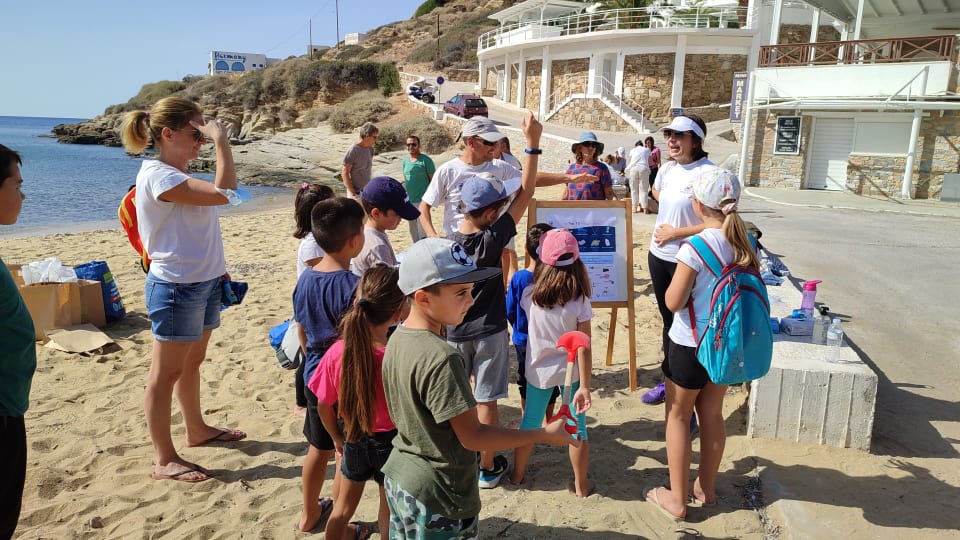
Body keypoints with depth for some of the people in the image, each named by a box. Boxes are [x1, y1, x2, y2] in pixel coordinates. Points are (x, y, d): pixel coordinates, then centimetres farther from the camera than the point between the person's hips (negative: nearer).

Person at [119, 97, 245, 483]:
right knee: (166, 372, 1)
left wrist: (217, 270, 19)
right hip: (176, 287, -10)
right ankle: (165, 460, 11)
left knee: (192, 362, 22)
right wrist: (220, 139, -23)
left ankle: (197, 429, 39)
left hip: (202, 282, 10)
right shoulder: (157, 175, -20)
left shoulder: (182, 176, 11)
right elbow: (224, 193, -32)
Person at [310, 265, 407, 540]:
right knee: (389, 509, 24)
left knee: (344, 505, 27)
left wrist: (337, 438, 9)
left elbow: (323, 407, -8)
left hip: (353, 438, 3)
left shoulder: (337, 352, -20)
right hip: (389, 440, -2)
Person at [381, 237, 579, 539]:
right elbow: (472, 437, -24)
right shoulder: (440, 358, -29)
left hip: (400, 478, 8)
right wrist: (544, 435, -17)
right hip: (439, 496, -8)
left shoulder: (397, 339, -3)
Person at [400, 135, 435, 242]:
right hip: (408, 200, 6)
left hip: (422, 200, -6)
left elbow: (432, 179, -7)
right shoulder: (405, 160, 8)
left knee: (422, 228, -7)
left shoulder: (425, 160, -9)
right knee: (412, 227, 15)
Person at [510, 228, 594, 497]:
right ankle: (581, 485, 26)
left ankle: (517, 473, 36)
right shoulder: (580, 302, -19)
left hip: (538, 371, 2)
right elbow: (583, 349, -18)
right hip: (570, 373, -2)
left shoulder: (530, 296, -14)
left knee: (530, 422, 19)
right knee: (576, 428, 12)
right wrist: (585, 387, -14)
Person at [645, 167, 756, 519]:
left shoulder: (695, 247, -23)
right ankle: (706, 488, 36)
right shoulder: (745, 243, -3)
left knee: (678, 416, 10)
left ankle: (677, 498, 20)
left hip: (690, 345, -6)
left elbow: (673, 302, -19)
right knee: (712, 414, 20)